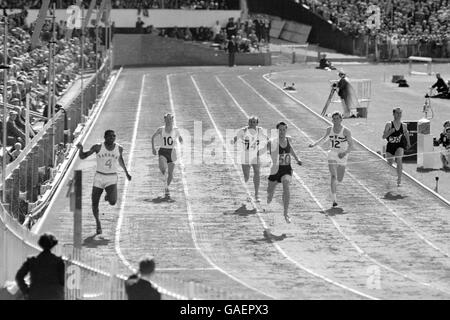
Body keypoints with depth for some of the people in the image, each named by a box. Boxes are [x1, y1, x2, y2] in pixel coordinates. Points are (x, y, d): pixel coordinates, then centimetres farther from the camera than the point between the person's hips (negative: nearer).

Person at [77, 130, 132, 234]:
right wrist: (81, 149, -24)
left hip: (112, 179, 0)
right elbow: (82, 157, -3)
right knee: (95, 204, 2)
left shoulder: (119, 148, 0)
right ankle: (98, 223, 27)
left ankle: (109, 195, 16)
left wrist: (126, 173, 27)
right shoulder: (98, 147, -5)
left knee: (113, 202, -21)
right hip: (99, 177, 0)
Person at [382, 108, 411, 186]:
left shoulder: (403, 125, -8)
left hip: (400, 145, -1)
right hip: (390, 145, 1)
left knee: (398, 160, -26)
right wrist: (390, 131, -34)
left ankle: (399, 179, -18)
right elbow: (384, 136, -17)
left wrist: (408, 143, 21)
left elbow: (406, 133, 14)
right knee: (390, 163, 14)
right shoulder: (389, 125, -15)